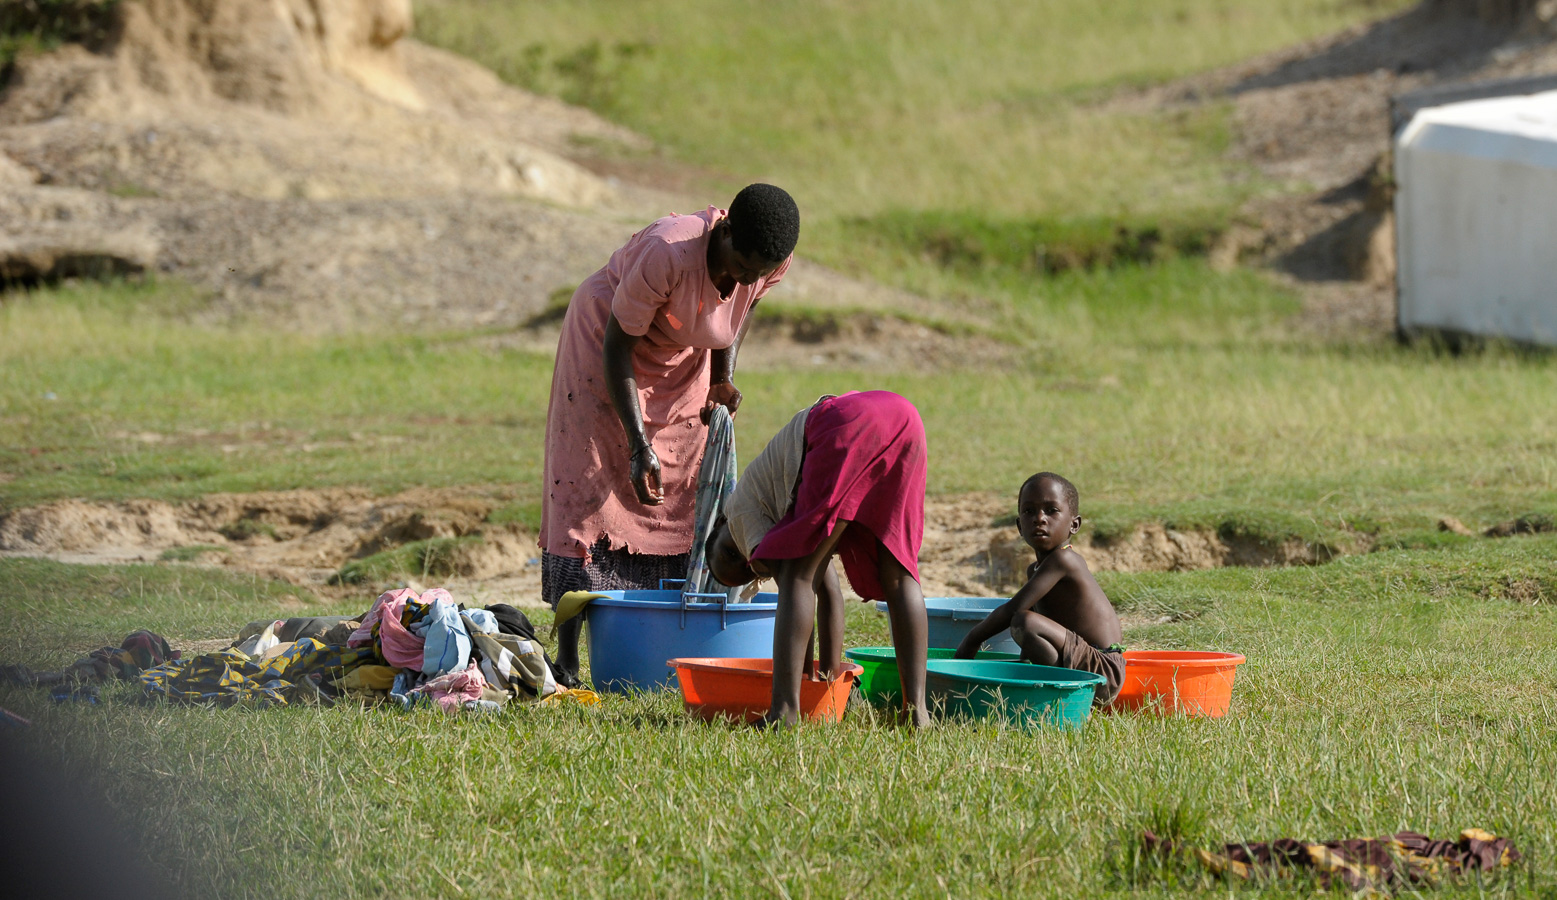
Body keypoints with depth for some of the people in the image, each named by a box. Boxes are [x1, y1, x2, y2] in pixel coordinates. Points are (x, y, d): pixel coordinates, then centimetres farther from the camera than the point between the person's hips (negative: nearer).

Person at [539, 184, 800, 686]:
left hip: (685, 362, 6)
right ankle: (567, 659, -14)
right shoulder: (668, 253, -39)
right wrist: (638, 444, -31)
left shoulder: (771, 264, -21)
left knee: (684, 496, -2)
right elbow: (617, 346, -28)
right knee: (588, 490, -12)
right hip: (606, 339, -6)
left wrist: (723, 381, -8)